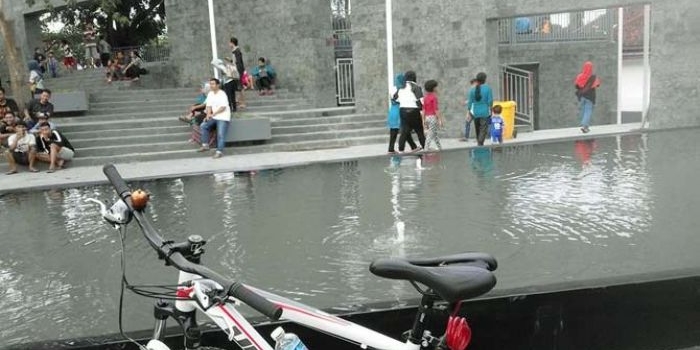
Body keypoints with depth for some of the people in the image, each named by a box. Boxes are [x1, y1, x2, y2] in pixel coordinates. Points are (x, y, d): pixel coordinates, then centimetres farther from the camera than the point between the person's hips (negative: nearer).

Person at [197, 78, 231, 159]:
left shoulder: (222, 94, -11)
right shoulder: (210, 94, 11)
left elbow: (223, 107, -18)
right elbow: (209, 106, 8)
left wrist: (213, 114, -17)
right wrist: (208, 114, -9)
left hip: (223, 118, -8)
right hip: (214, 117, 8)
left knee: (220, 134, -17)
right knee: (203, 126, -3)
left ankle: (219, 151, -19)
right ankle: (205, 145, 3)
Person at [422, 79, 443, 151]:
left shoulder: (425, 98, 9)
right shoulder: (434, 97, -11)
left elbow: (423, 110, 10)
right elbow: (436, 110, -15)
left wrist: (425, 121, 15)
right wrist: (440, 120, -13)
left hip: (427, 117, 8)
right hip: (433, 117, -8)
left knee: (435, 134, 17)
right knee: (430, 135, -6)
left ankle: (440, 148, 24)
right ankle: (426, 149, -9)